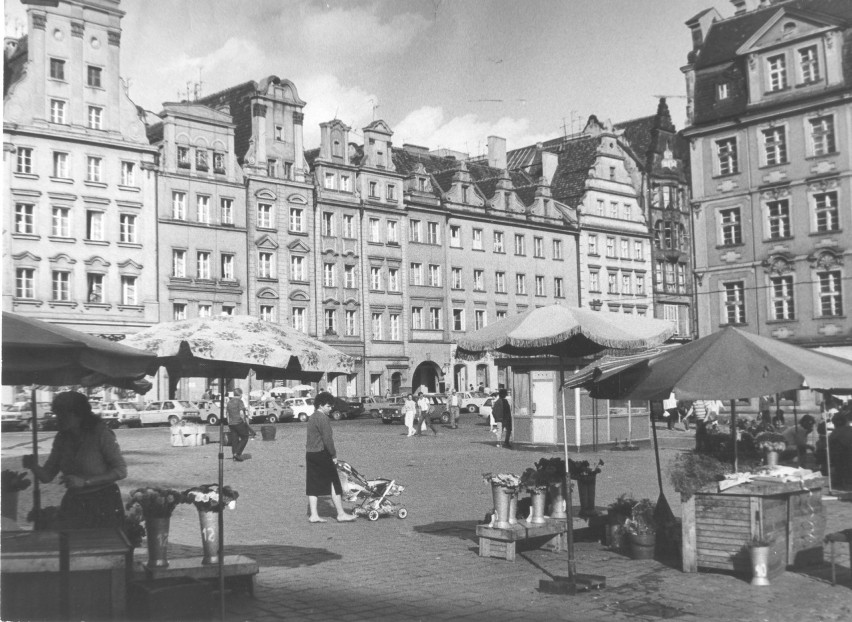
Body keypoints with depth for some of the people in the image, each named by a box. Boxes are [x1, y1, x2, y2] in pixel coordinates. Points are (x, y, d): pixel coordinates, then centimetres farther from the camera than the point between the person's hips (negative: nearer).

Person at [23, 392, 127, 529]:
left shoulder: (101, 433, -12)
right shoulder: (62, 438, 5)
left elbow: (121, 471, -15)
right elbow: (47, 476, 6)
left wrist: (84, 481, -21)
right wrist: (34, 466, -16)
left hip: (104, 504, -5)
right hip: (73, 502, 5)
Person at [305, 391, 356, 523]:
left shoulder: (312, 417, 16)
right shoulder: (322, 418, -15)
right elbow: (327, 439, -19)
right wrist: (334, 455, -10)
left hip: (310, 454, 9)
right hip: (322, 455, -9)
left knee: (313, 485, 9)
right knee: (334, 483, -1)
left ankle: (313, 514, 9)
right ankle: (341, 514, 3)